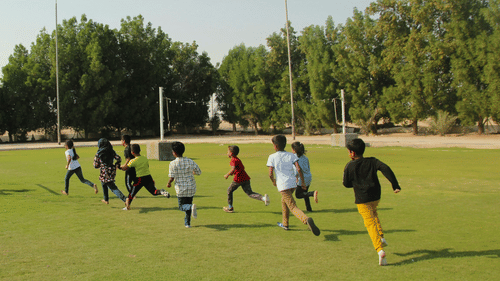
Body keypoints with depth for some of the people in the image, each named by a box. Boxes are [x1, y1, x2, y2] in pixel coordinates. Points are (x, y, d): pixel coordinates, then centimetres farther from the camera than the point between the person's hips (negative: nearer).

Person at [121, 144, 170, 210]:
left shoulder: (133, 161, -10)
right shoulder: (145, 158, 6)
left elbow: (125, 168, -7)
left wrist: (119, 166, 13)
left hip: (140, 179, -4)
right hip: (148, 177, 4)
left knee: (132, 193, 13)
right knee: (154, 192, 3)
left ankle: (127, 206, 22)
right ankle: (161, 192, -28)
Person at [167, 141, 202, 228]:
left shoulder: (173, 164, -11)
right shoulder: (190, 162, 0)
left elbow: (171, 177, -14)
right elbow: (199, 172, 7)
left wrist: (169, 184, 7)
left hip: (181, 189, -4)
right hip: (191, 187, 4)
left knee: (182, 206, 10)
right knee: (188, 204, 19)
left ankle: (191, 207, -23)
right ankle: (187, 223, 19)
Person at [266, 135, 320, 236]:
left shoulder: (272, 157, -2)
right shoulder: (291, 155, 6)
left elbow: (270, 174, -6)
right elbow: (298, 169, -5)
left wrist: (273, 181, 14)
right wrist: (303, 182, 4)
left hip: (282, 186, -5)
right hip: (293, 183, 5)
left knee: (293, 207, -11)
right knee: (284, 201, 30)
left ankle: (306, 220, -39)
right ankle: (285, 224, 40)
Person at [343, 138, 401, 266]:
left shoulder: (349, 166, -4)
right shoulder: (372, 161, 2)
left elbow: (346, 184, 2)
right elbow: (386, 169, -11)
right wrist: (395, 185, -11)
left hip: (362, 199, -4)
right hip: (376, 196, 4)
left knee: (370, 223, -4)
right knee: (373, 213, 33)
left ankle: (380, 250, -18)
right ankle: (381, 237, 24)